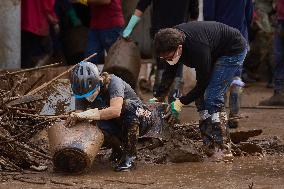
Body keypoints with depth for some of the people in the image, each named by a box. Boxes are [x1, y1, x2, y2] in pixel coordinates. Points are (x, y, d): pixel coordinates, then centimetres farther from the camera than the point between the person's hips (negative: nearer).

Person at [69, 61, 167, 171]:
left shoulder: (113, 82, -27)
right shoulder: (82, 94, -10)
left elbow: (115, 110, -42)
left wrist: (87, 115, -47)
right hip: (118, 127, 4)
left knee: (128, 105, -37)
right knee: (100, 123, -31)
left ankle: (129, 157, -25)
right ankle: (118, 150, 1)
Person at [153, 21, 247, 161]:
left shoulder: (197, 48, -38)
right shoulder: (171, 41, -15)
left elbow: (202, 83, -27)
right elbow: (169, 73, -1)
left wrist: (180, 103, -25)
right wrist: (158, 98, -8)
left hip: (234, 50, -9)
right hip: (215, 52, 9)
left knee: (212, 97, -18)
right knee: (201, 97, 1)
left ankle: (223, 149, -17)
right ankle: (209, 146, 3)